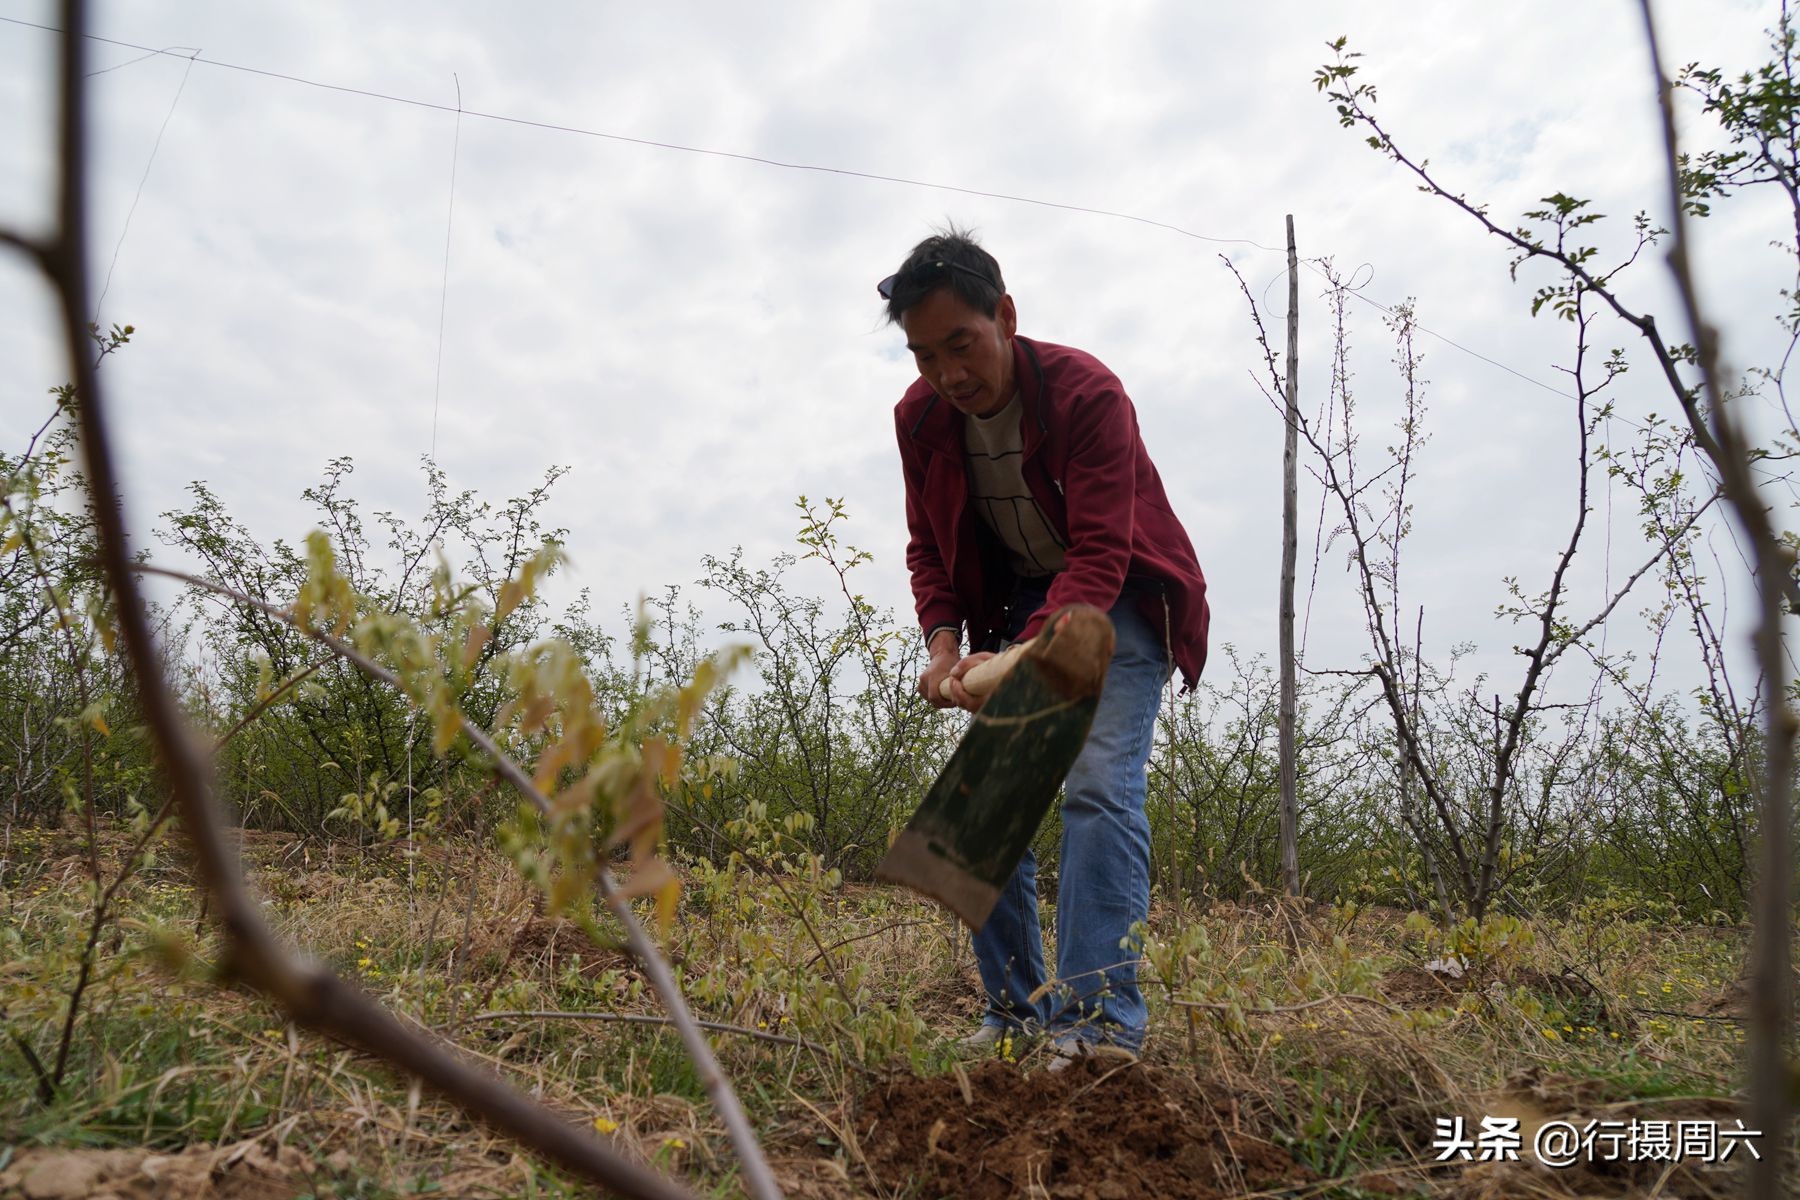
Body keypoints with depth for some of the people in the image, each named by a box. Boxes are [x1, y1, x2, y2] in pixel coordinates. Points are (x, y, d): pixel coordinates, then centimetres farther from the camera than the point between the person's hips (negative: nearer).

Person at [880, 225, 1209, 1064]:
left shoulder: (1087, 393, -25)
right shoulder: (921, 416, -8)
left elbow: (1100, 556, -32)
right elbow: (928, 547, 2)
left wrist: (1020, 662, -45)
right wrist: (944, 642, -16)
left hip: (1117, 596, -5)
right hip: (1015, 603, 6)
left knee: (1100, 785, -22)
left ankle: (1101, 1022, -20)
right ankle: (1017, 1012, 9)